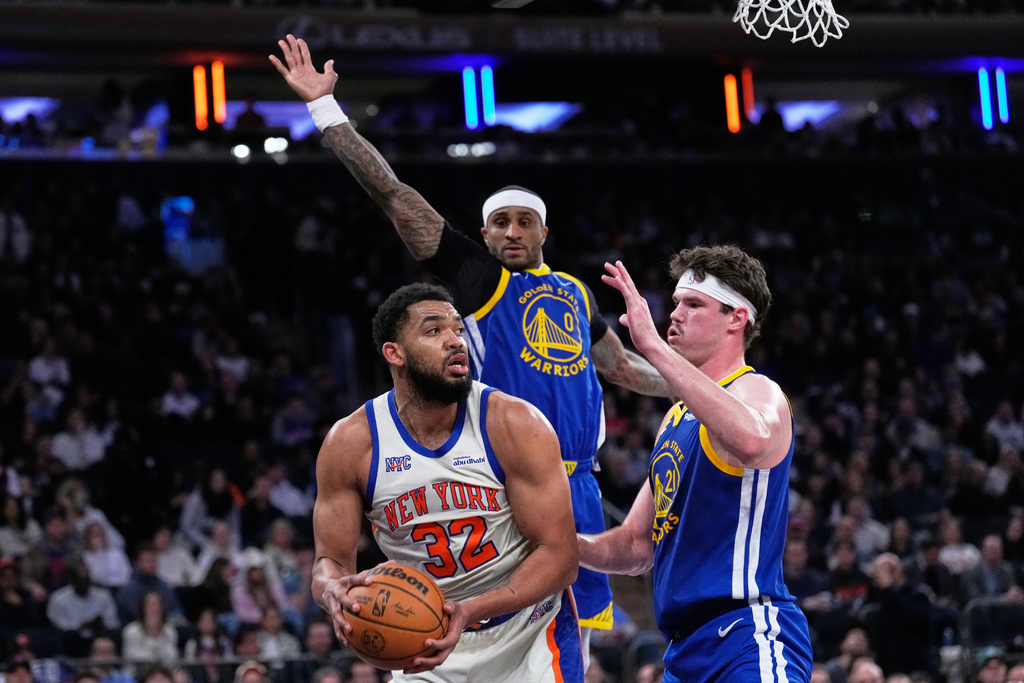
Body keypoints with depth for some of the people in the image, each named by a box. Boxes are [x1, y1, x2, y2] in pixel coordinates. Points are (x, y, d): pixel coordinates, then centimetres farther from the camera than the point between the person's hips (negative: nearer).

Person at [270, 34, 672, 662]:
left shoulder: (575, 293, 20)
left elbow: (621, 366, 36)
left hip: (577, 487, 6)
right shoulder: (474, 274, 3)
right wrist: (325, 107, -9)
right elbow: (391, 193, -3)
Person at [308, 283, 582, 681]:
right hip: (431, 644, 2)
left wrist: (470, 610, -32)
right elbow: (331, 561, -4)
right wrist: (334, 593, -30)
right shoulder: (350, 443, -11)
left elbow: (559, 556, -18)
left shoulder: (515, 425, -17)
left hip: (530, 636, -2)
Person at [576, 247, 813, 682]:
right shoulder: (678, 418, 21)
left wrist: (654, 347, -31)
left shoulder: (758, 392, -6)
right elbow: (637, 546, 25)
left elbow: (751, 441, -34)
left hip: (750, 644, -9)